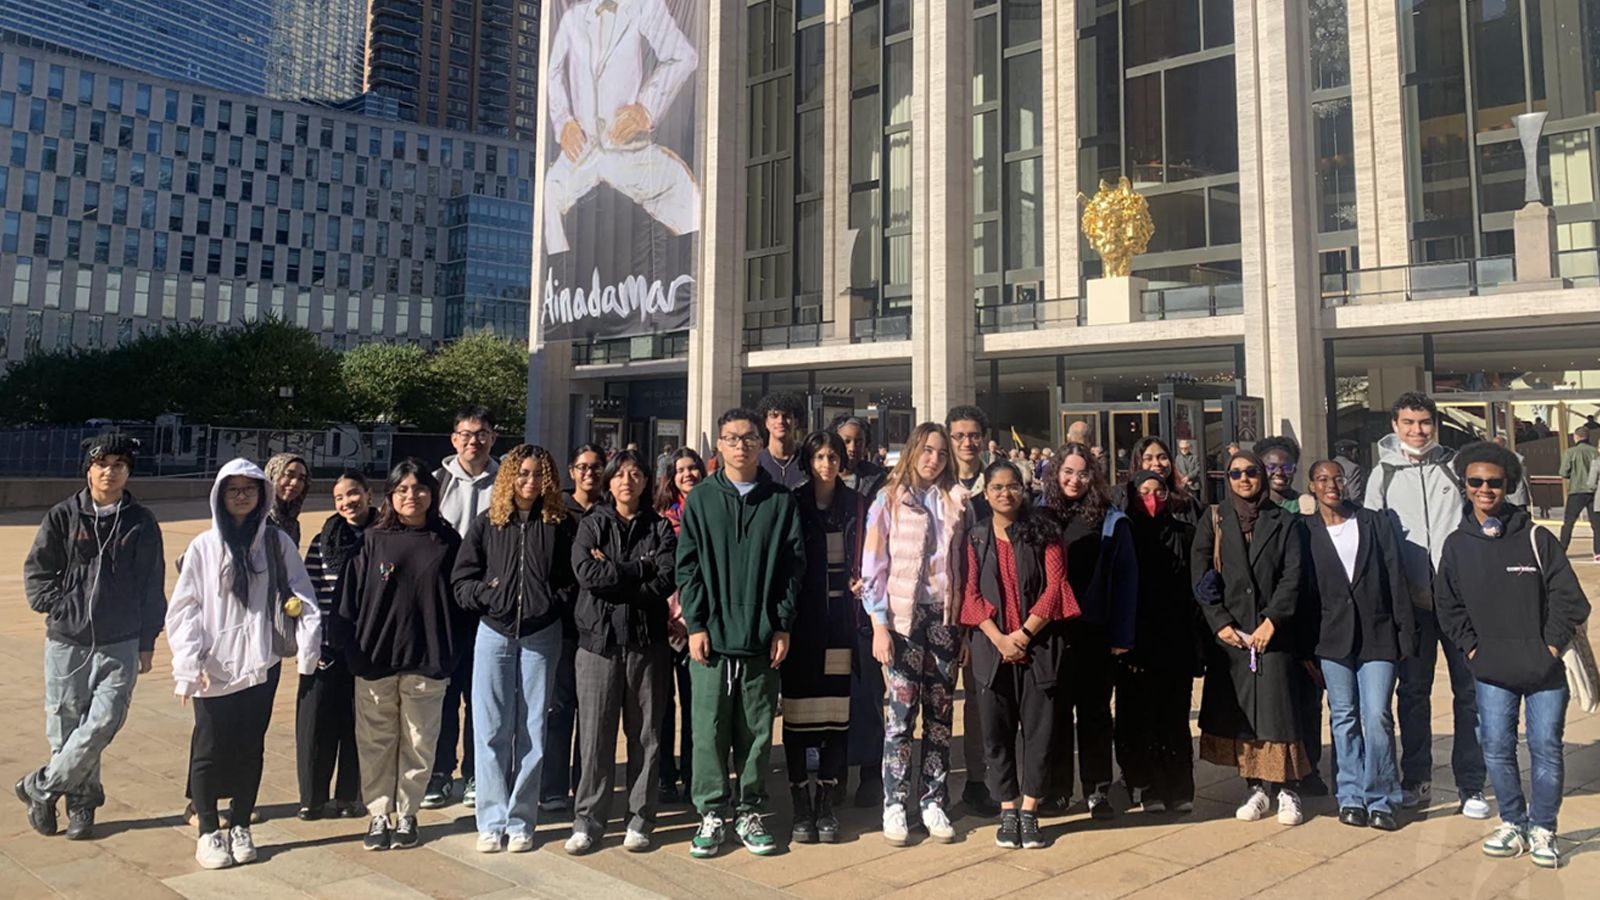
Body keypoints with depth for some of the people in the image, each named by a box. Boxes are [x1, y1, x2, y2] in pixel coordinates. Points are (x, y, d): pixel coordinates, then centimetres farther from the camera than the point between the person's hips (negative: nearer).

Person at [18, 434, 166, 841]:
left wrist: (147, 643, 5)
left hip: (120, 643, 0)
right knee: (66, 724, 7)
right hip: (67, 639, 1)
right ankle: (81, 801, 24)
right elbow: (36, 570, 6)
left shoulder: (142, 522, 2)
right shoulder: (63, 516, 1)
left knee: (104, 721, -10)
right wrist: (56, 608, -8)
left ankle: (41, 787, 10)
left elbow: (152, 586, 5)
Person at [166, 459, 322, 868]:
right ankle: (208, 832, 20)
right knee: (210, 750, 5)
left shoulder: (277, 542, 2)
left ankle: (241, 827, 25)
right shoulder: (204, 546, 0)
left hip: (260, 665, 1)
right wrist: (189, 664, -10)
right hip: (214, 669, -1)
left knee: (250, 749, 10)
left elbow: (301, 595, 0)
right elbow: (184, 608, -2)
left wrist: (309, 639, -14)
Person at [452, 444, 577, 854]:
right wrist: (485, 595, -11)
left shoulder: (562, 525, 0)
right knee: (491, 729, 4)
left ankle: (520, 821, 15)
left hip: (542, 636, -1)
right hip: (494, 633, 1)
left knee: (532, 730, 5)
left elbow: (576, 579, 0)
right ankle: (492, 821, 13)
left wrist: (557, 604, -14)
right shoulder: (485, 524, 4)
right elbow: (460, 579, 5)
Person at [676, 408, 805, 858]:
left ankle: (750, 811, 22)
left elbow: (794, 566, 4)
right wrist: (696, 624, -6)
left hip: (761, 636, 1)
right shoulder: (701, 499, 4)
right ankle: (712, 812, 17)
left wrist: (783, 626, -2)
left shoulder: (781, 501, 5)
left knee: (757, 729, 8)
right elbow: (688, 566, 1)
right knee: (709, 728, 4)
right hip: (712, 635, 0)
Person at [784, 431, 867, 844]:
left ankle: (826, 805, 16)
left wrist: (859, 581, -6)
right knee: (798, 713, 1)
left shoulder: (855, 505, 8)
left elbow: (861, 558, 15)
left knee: (837, 712, 3)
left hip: (840, 620, 2)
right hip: (801, 621, -2)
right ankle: (801, 806, 13)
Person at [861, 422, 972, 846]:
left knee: (940, 713, 6)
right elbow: (873, 567, -2)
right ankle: (895, 804, 7)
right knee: (901, 711, -3)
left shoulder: (957, 501, 9)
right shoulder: (889, 500, 1)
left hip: (945, 618, 3)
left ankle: (934, 803, 15)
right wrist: (878, 625, -8)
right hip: (903, 617, -3)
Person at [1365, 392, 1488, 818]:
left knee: (1470, 690, 2)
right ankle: (1416, 780, 19)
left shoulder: (1456, 465, 3)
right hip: (1411, 601, 1)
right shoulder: (1383, 475, 5)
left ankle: (1471, 785, 13)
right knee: (1412, 691, 8)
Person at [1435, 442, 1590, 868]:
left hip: (1545, 670, -2)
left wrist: (1552, 645, -6)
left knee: (1546, 747, 5)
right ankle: (1512, 823, 23)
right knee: (1496, 747, 6)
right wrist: (1471, 647, 3)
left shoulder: (1535, 538, -6)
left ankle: (1542, 829, 20)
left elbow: (1568, 596, -3)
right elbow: (1448, 604, 9)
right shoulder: (1457, 544, 2)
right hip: (1493, 672, 2)